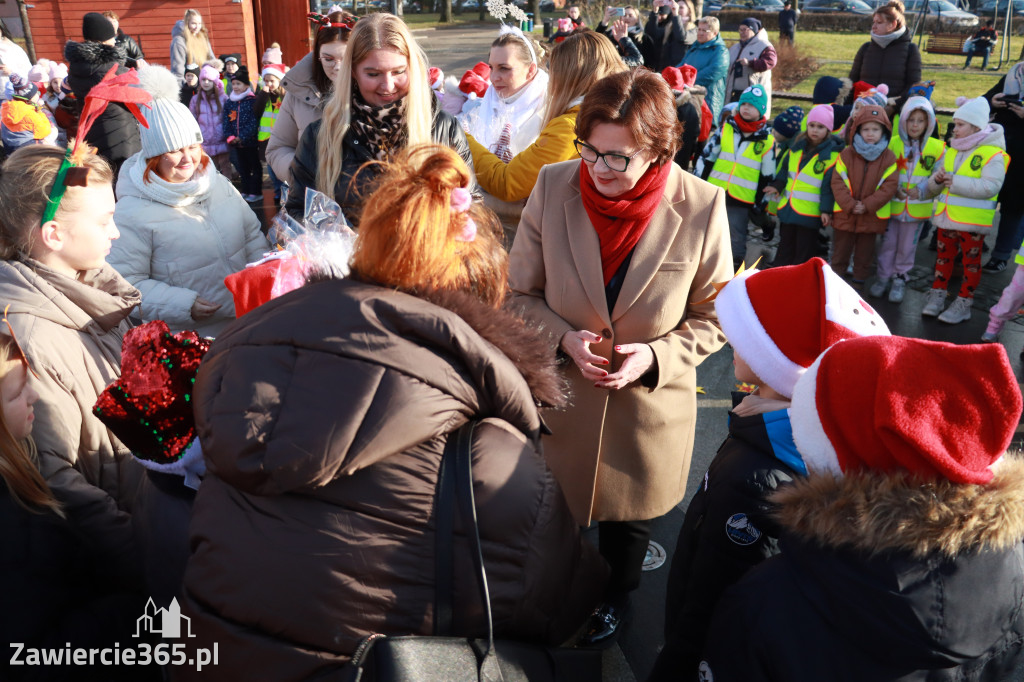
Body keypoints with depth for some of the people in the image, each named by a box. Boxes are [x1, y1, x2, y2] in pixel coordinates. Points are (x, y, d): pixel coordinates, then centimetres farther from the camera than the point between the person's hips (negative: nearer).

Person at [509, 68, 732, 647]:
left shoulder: (702, 207, -18)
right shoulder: (553, 187, -14)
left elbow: (712, 317, -6)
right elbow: (520, 293, -4)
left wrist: (653, 356, -21)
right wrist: (564, 338, -21)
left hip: (650, 403, 0)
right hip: (559, 392, 1)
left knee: (629, 514, 25)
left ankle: (617, 595, 58)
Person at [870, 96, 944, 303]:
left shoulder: (937, 148, -3)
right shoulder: (893, 143, -3)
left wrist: (922, 189, -16)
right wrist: (894, 188, -12)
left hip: (917, 207, 0)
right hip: (892, 205, 0)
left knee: (907, 247, 12)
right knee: (888, 243, 9)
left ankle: (900, 280, 27)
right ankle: (883, 277, 25)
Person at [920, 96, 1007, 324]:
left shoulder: (993, 153, -14)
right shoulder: (953, 149, 9)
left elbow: (990, 187, -24)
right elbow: (933, 186, 12)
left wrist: (955, 182, -26)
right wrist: (937, 179, -12)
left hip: (972, 220, -6)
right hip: (947, 217, 6)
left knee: (971, 261, 7)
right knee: (944, 255, 15)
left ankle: (963, 304, 16)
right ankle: (937, 295, 26)